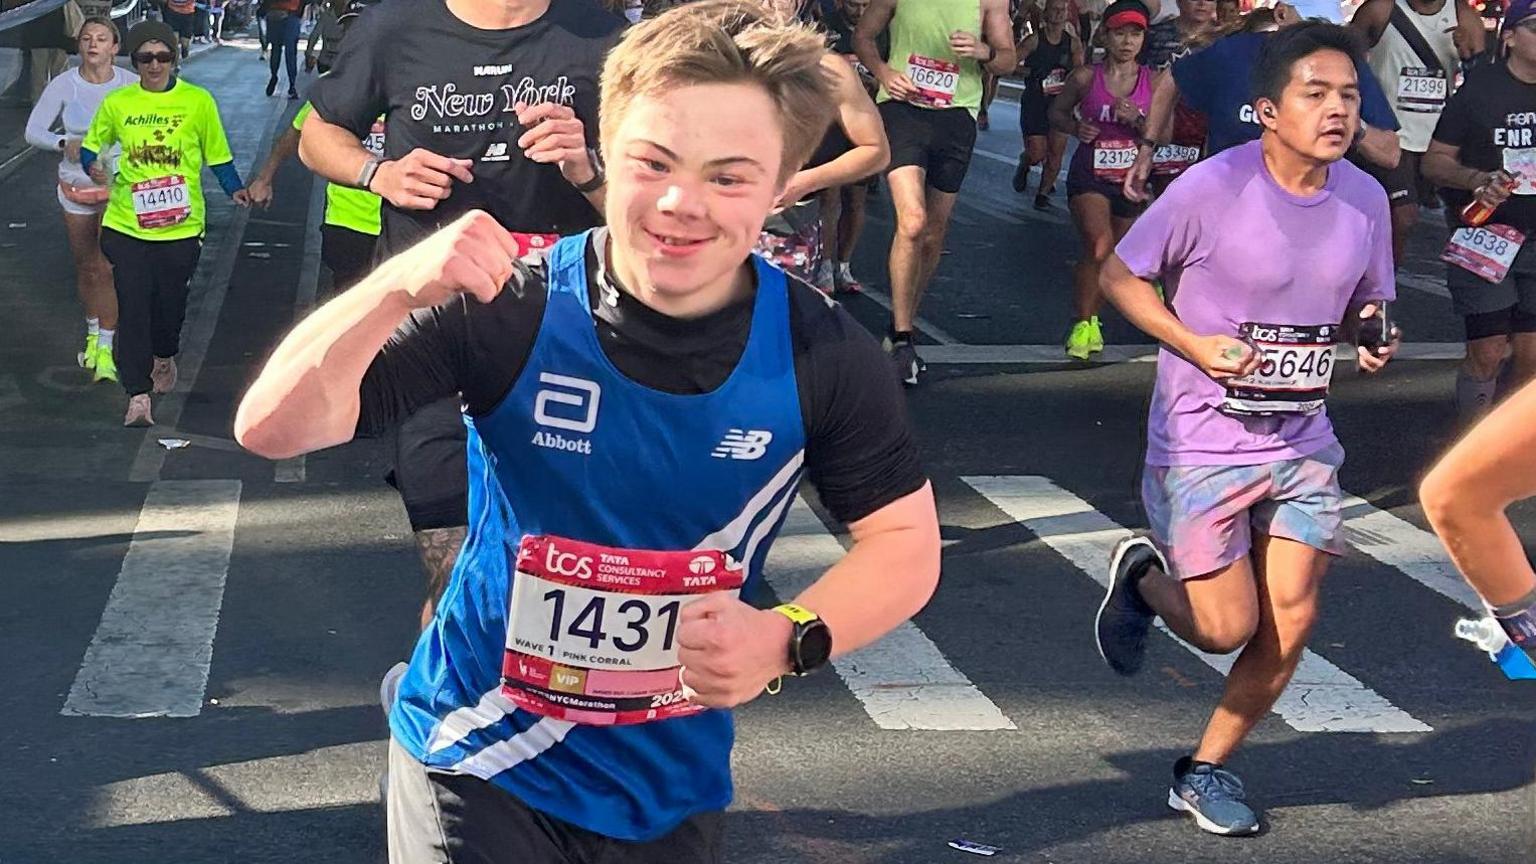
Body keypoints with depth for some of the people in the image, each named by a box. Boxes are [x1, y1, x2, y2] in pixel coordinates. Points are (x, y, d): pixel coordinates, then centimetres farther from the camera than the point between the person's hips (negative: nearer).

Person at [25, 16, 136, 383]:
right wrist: (63, 143, -25)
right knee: (85, 268, 14)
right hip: (76, 185, 2)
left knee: (107, 268, -10)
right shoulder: (63, 85, -8)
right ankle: (92, 335, 35)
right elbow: (33, 130, -7)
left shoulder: (130, 85, -9)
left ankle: (105, 350, -5)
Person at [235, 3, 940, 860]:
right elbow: (273, 429, -22)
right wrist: (398, 287, -38)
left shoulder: (822, 352, -15)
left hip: (672, 789, 4)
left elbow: (905, 541, -3)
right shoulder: (510, 311, -20)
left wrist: (789, 638, -22)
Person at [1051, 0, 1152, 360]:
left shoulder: (1153, 82, -2)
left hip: (1130, 179, 3)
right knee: (1099, 246, -24)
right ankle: (1082, 323, -11)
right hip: (1089, 176, -3)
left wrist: (1137, 120, -19)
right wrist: (1076, 128, -10)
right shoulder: (1085, 78, -4)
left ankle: (1090, 320, 36)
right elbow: (1056, 112, 10)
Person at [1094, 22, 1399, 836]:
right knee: (1227, 628, -3)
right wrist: (1198, 346, -20)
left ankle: (1205, 770, 25)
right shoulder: (1214, 187, -17)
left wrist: (1373, 335, -10)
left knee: (1289, 625, 3)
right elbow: (1120, 275, -8)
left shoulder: (1365, 198, -2)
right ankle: (1142, 574, 31)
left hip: (1303, 445, 5)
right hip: (1203, 442, -5)